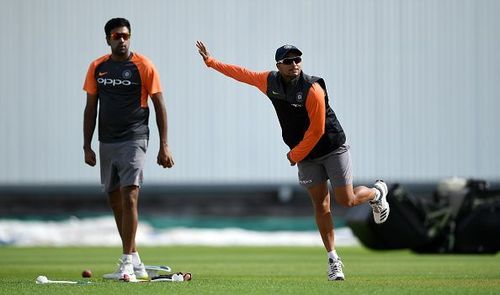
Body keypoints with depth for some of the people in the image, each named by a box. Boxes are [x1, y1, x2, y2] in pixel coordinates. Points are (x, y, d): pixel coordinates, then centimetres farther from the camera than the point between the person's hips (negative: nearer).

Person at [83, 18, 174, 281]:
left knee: (129, 196, -17)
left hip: (133, 140, -6)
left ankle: (127, 264, -18)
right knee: (115, 201, 9)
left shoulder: (143, 66, -4)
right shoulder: (97, 68, 8)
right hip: (107, 142, 6)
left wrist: (164, 146, -7)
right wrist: (87, 146, 9)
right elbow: (90, 108, 13)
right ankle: (135, 263, 19)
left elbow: (159, 106, -2)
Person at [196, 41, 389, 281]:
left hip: (333, 149, -5)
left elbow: (317, 130, -19)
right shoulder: (270, 81, -3)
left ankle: (377, 193, 29)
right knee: (320, 205, -1)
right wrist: (210, 61, 12)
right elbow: (241, 73, 11)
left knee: (346, 200, -5)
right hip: (306, 156, 5)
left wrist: (295, 155, -11)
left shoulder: (312, 89, -22)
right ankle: (333, 260, 3)